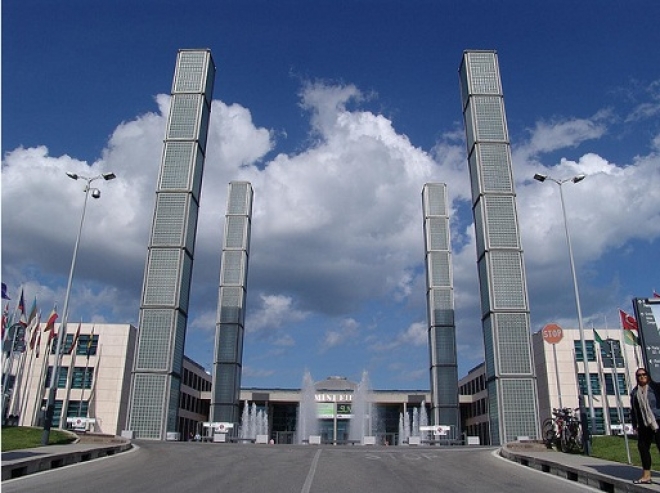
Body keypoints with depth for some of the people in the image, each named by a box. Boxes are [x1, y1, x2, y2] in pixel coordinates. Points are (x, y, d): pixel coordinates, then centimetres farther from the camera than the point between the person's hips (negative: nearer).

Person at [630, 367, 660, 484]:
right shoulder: (634, 392, 12)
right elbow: (633, 410, 14)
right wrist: (635, 425, 11)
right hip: (644, 425, 5)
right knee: (642, 447, 7)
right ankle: (646, 476, 18)